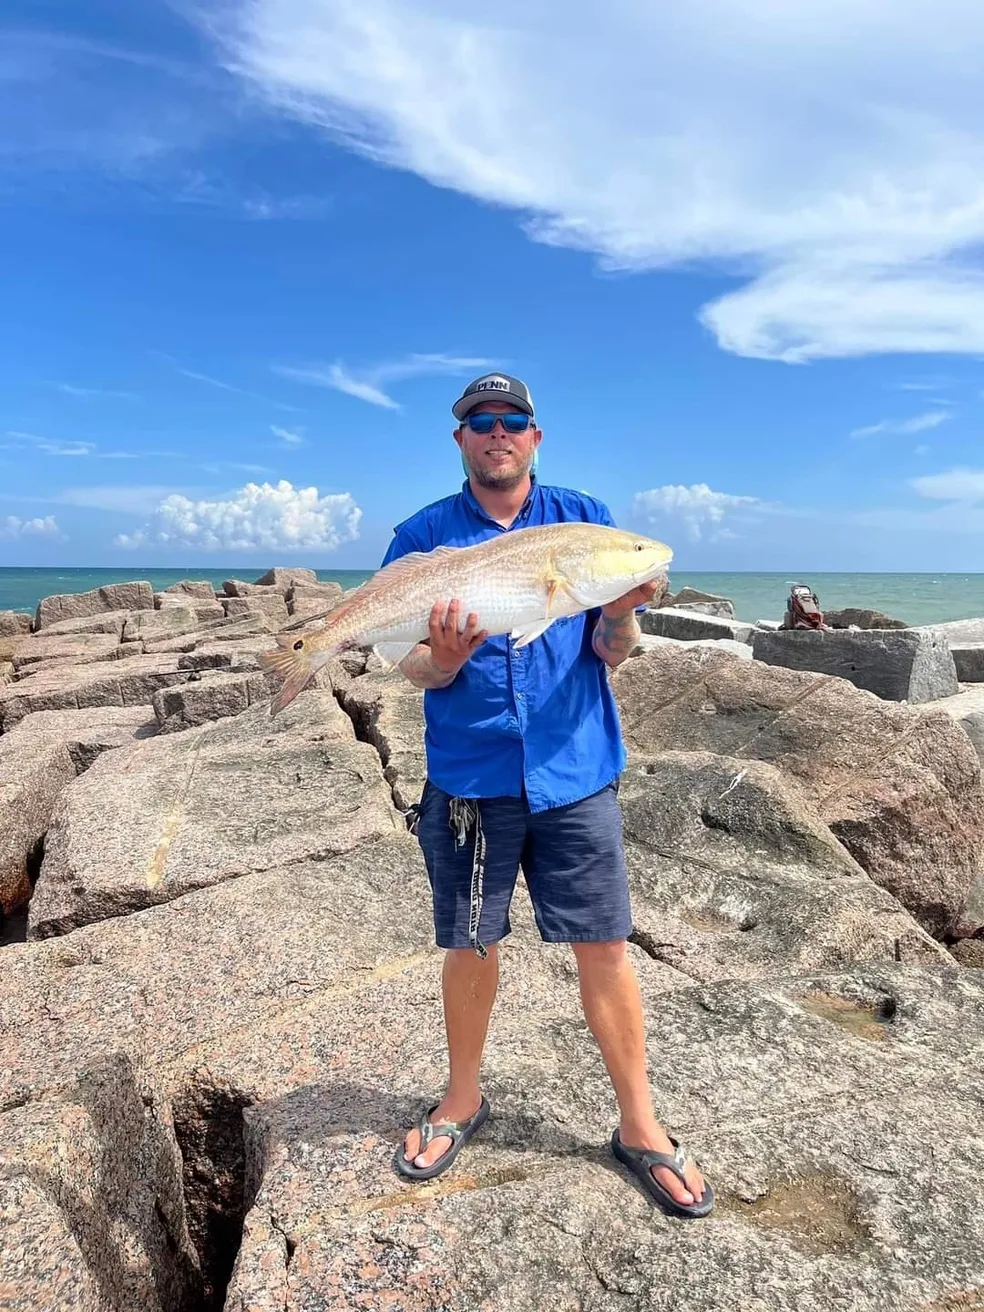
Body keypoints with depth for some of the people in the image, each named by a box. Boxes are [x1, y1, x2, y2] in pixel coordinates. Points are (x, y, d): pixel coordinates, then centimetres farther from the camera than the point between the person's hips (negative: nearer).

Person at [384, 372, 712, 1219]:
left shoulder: (585, 522, 4)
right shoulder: (423, 538, 2)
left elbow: (610, 654, 1)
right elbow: (417, 669, -2)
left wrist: (621, 614, -21)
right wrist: (442, 660, -25)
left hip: (575, 772, 1)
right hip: (469, 776, 0)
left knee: (605, 947, 5)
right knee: (470, 947, 12)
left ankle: (639, 1127, 26)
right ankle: (463, 1101, 37)